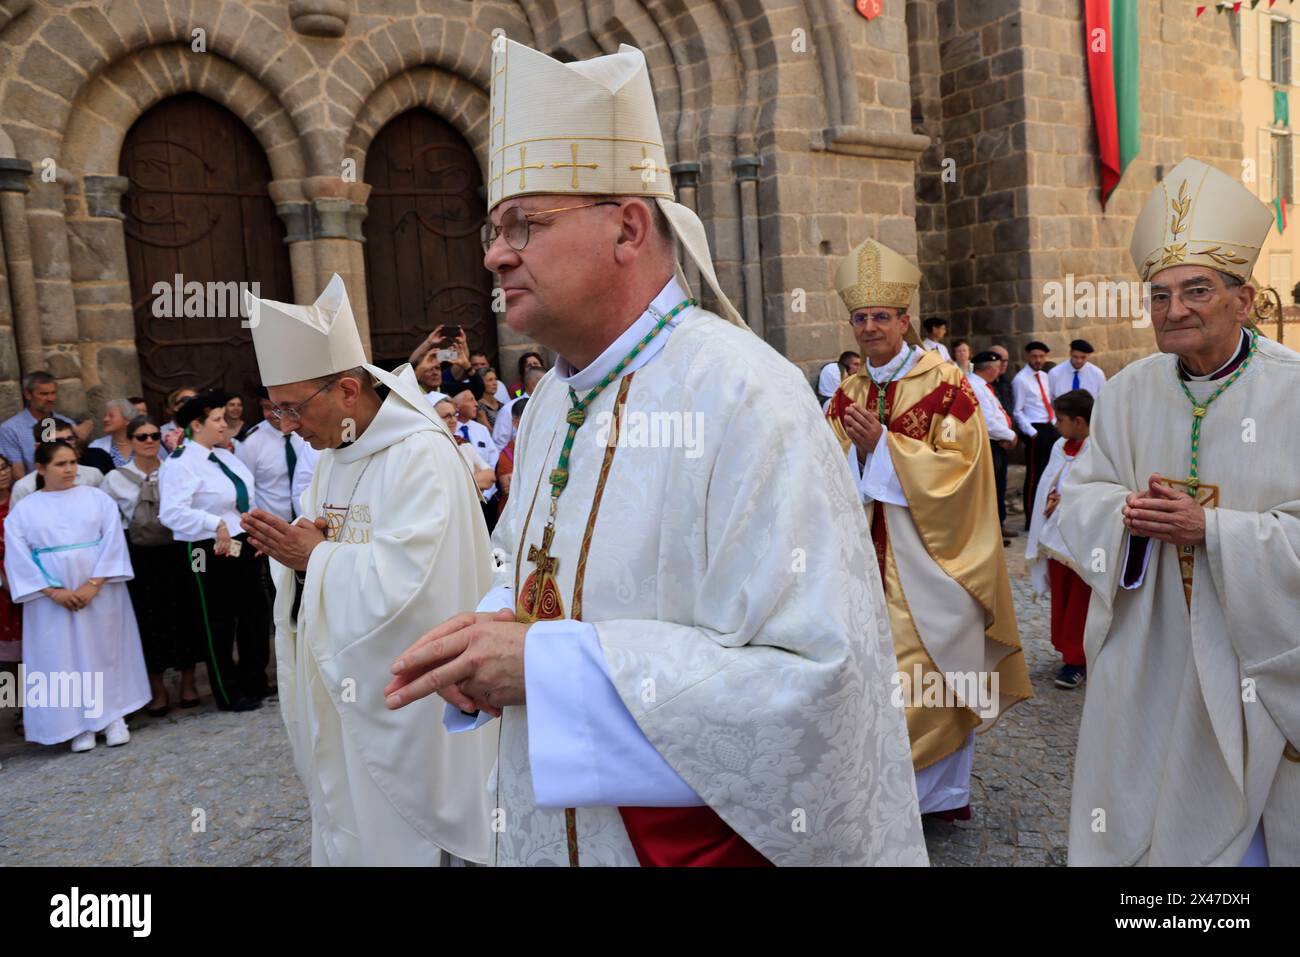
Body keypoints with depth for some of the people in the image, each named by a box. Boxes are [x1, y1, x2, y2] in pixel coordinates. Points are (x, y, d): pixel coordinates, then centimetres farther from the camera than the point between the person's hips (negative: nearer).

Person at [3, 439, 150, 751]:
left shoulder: (98, 498, 3)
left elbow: (112, 542, -4)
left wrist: (93, 584, -14)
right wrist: (53, 591, -12)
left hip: (100, 594, 0)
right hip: (53, 601, 0)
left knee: (105, 651, 5)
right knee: (63, 658, 3)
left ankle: (113, 717, 15)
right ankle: (79, 725, 12)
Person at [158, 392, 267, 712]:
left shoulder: (224, 455, 9)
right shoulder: (180, 463, -15)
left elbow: (247, 496, 16)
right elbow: (171, 512, -26)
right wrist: (216, 524, -29)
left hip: (242, 546, 8)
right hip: (210, 553, -8)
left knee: (255, 614, 14)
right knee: (219, 624, 7)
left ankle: (255, 682, 30)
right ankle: (230, 695, 21)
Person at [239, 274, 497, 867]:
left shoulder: (421, 456, -20)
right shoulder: (334, 453, 9)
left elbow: (402, 580, -28)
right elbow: (324, 549, 14)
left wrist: (314, 558, -17)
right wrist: (293, 549, -8)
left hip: (406, 697, -8)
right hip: (342, 683, 9)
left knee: (400, 834, 6)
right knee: (349, 825, 19)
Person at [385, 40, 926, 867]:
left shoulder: (739, 395, -24)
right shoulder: (553, 398, 3)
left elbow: (815, 677, -29)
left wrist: (552, 664, -27)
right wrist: (490, 634, -8)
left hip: (707, 837, -7)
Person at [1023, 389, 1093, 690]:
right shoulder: (1060, 447, 8)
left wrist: (1066, 501, -15)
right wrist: (1051, 500, -6)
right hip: (1057, 535, 7)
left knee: (1079, 603, 1)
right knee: (1060, 598, 14)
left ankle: (1076, 660, 10)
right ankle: (1067, 650, 27)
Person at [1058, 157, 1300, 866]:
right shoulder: (1127, 393, 1)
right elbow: (1080, 495, 3)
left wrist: (1208, 528, -23)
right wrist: (1124, 513, -17)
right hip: (1146, 657, 3)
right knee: (1143, 803, 14)